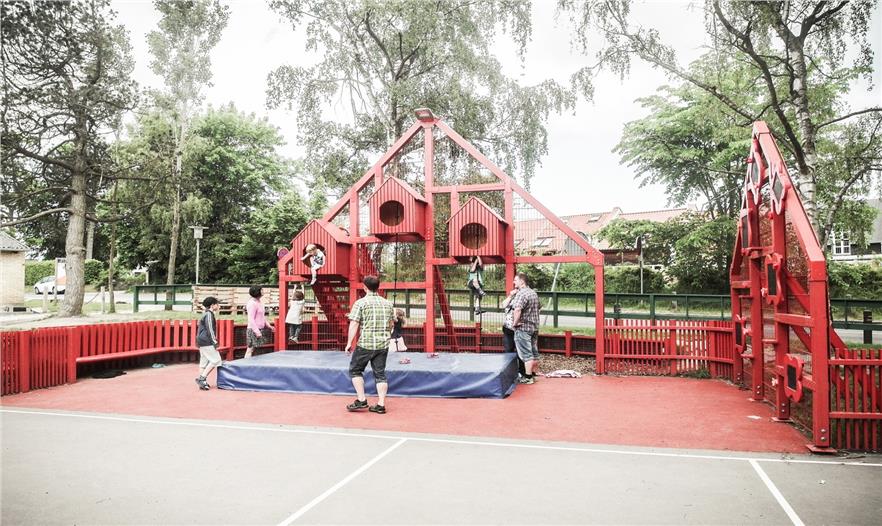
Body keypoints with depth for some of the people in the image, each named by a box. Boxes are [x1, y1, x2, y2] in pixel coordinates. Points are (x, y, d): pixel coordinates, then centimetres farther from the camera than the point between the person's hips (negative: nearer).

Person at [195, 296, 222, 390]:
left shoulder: (206, 314, 18)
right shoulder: (209, 314, -13)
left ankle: (202, 382, 13)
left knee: (204, 361, 11)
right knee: (215, 360, -9)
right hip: (207, 342, -11)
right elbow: (209, 329, -19)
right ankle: (202, 378, -10)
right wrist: (214, 341, -18)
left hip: (201, 341, 11)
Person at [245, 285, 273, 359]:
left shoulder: (259, 302, 13)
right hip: (253, 330, -9)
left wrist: (268, 326, 19)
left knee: (252, 350, 11)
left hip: (259, 330, 9)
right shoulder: (252, 303, -15)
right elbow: (251, 319, -20)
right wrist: (257, 331, -23)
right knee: (250, 349, -5)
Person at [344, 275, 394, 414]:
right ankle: (381, 405, 9)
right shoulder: (387, 303, 9)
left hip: (365, 344, -4)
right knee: (380, 374, 10)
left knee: (355, 370, 12)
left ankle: (361, 400, 9)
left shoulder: (360, 303, -6)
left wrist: (349, 343, -6)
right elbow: (391, 324, 16)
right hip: (383, 345, 5)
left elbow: (354, 324, -11)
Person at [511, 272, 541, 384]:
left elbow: (517, 310, -31)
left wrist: (515, 323, -19)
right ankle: (533, 374, 22)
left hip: (523, 328, -9)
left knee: (526, 354, -4)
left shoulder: (521, 293, -18)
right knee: (534, 352, 13)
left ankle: (528, 377, -1)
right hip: (534, 327, 9)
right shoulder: (534, 293, 14)